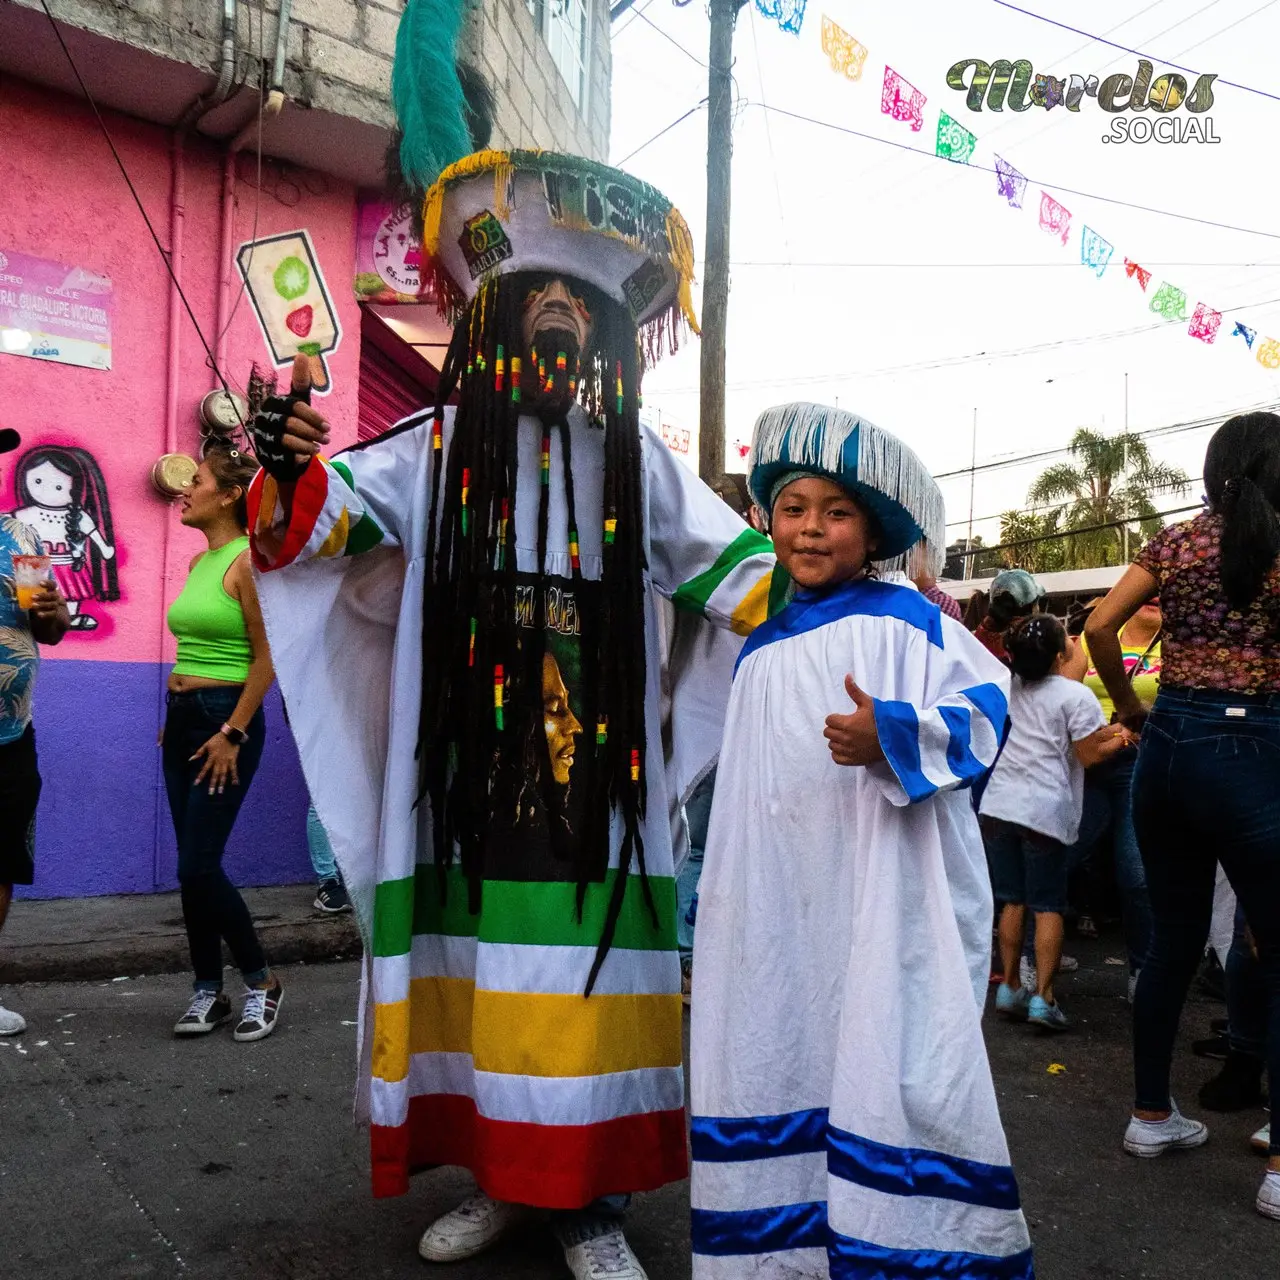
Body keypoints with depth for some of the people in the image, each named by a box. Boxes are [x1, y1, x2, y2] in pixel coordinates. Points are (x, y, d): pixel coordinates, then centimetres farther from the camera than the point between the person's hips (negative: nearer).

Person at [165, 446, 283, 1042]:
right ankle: (209, 992, 20)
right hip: (182, 719, 8)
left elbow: (267, 655, -15)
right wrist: (174, 718, 16)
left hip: (227, 719, -8)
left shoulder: (246, 561, -11)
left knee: (198, 865, -7)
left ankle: (262, 982, 10)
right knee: (192, 866, 9)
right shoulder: (198, 563, 13)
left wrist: (232, 733, -17)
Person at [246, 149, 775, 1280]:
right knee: (479, 964, 6)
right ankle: (502, 1176, 25)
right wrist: (287, 476, -22)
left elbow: (736, 572, 12)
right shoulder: (440, 446, 7)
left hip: (596, 776, 0)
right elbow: (319, 523, 0)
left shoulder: (635, 460, 10)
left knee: (585, 965, 2)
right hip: (472, 770, 0)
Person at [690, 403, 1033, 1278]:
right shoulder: (760, 651, 15)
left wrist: (892, 734, -25)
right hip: (779, 907, 6)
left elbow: (986, 707, -8)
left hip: (885, 894, -5)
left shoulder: (903, 620, -2)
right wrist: (715, 898, 23)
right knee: (780, 1059, 10)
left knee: (888, 1065, -6)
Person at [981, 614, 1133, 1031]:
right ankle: (1043, 997, 0)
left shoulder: (1010, 687, 9)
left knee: (1013, 901, 12)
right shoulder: (1076, 696, -9)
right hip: (1046, 810, -5)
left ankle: (1009, 988, 16)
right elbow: (1089, 755, -6)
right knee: (1048, 906, 2)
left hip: (999, 805, 5)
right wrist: (1122, 739, 11)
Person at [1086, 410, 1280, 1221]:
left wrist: (1130, 707, 10)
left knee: (1174, 940, 16)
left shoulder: (1174, 543, 6)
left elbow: (1101, 626, -1)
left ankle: (1152, 1115, 28)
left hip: (1169, 745, 5)